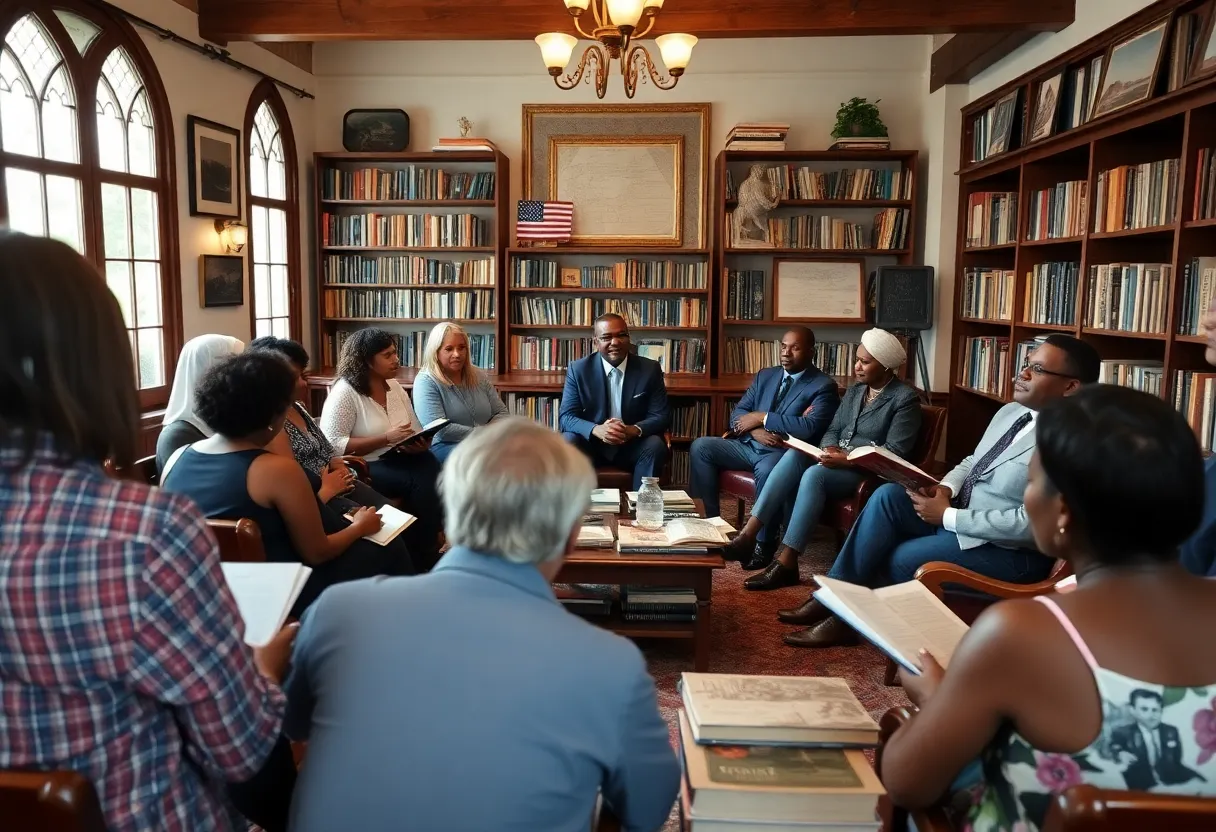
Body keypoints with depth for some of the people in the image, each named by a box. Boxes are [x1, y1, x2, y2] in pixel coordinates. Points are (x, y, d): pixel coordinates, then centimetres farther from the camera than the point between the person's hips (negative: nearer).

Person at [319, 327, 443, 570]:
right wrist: (386, 438, -21)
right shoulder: (344, 392, -9)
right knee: (422, 484, -29)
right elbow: (333, 445, -17)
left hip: (401, 458, 6)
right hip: (364, 467, -6)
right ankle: (422, 558, -11)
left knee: (433, 475, -26)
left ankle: (427, 551, -12)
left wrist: (421, 443, -10)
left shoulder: (395, 386, 12)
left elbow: (417, 432, 16)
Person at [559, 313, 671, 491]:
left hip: (633, 446, 1)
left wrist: (633, 430, -28)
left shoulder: (650, 369, -4)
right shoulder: (578, 369, -5)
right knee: (568, 441, -28)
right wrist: (597, 430, -32)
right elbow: (566, 416, -10)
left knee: (655, 445, -29)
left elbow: (662, 416, -5)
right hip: (592, 444, 0)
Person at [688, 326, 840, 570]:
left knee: (767, 470, -39)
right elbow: (737, 413, 11)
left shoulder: (824, 386, -3)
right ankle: (708, 521, -4)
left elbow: (808, 428, -18)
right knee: (700, 446, -9)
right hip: (749, 446, 7)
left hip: (785, 453, -7)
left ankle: (764, 543, -22)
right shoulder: (765, 376, 17)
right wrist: (755, 429, -13)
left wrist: (761, 417, -14)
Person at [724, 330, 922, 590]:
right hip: (839, 461, 7)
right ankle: (747, 535, -33)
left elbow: (894, 453, -15)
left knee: (814, 474, -34)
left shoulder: (906, 398, -6)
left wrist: (848, 459, -25)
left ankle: (785, 564, -34)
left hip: (869, 472, -7)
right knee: (794, 456, -25)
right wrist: (831, 451, -9)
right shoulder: (854, 391, 17)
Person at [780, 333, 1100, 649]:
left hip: (1011, 551, -9)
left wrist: (948, 516, -22)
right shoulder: (1010, 412, 6)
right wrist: (945, 489, -7)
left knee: (902, 558, -19)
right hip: (958, 515, 9)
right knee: (888, 496, -9)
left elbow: (1031, 524, -27)